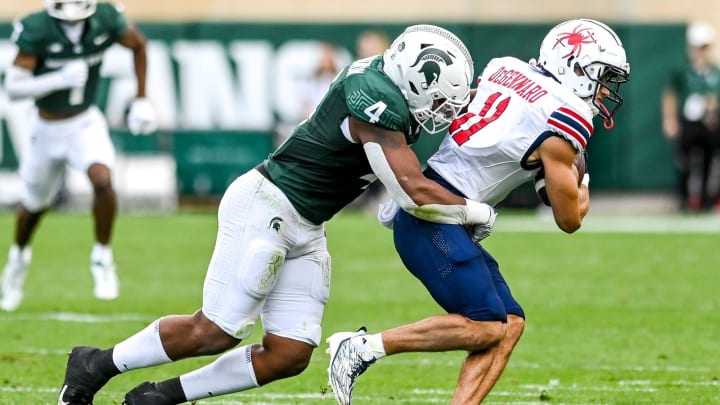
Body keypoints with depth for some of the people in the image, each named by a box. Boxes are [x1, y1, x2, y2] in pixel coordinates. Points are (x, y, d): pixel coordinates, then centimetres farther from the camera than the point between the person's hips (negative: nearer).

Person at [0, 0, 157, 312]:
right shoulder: (36, 30, -24)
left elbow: (138, 44, 5)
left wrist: (141, 100, 4)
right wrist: (59, 79, -38)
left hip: (85, 125, 0)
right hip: (47, 131, 0)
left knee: (102, 180, -27)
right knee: (35, 203, 18)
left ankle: (102, 258, -5)